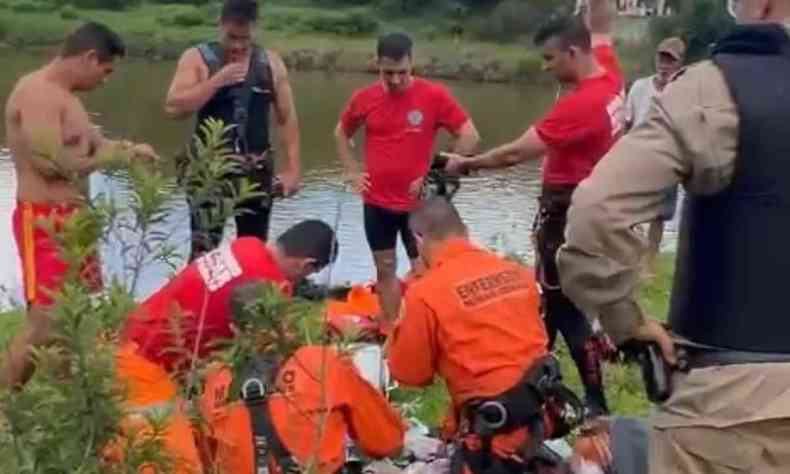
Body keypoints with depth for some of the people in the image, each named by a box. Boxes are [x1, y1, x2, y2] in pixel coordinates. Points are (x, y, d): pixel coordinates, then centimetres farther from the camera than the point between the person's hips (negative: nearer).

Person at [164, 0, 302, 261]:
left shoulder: (271, 63, 6)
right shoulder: (197, 58, -2)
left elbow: (287, 119, 8)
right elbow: (173, 107, -12)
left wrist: (293, 168, 0)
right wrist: (216, 80, -17)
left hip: (257, 169, 3)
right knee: (204, 248, -10)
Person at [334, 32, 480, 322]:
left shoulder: (434, 95, -9)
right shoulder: (364, 98, 0)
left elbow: (470, 137, -6)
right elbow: (341, 133, 18)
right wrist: (352, 172, 6)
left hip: (418, 203, -3)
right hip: (377, 202, 3)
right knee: (385, 269, 10)